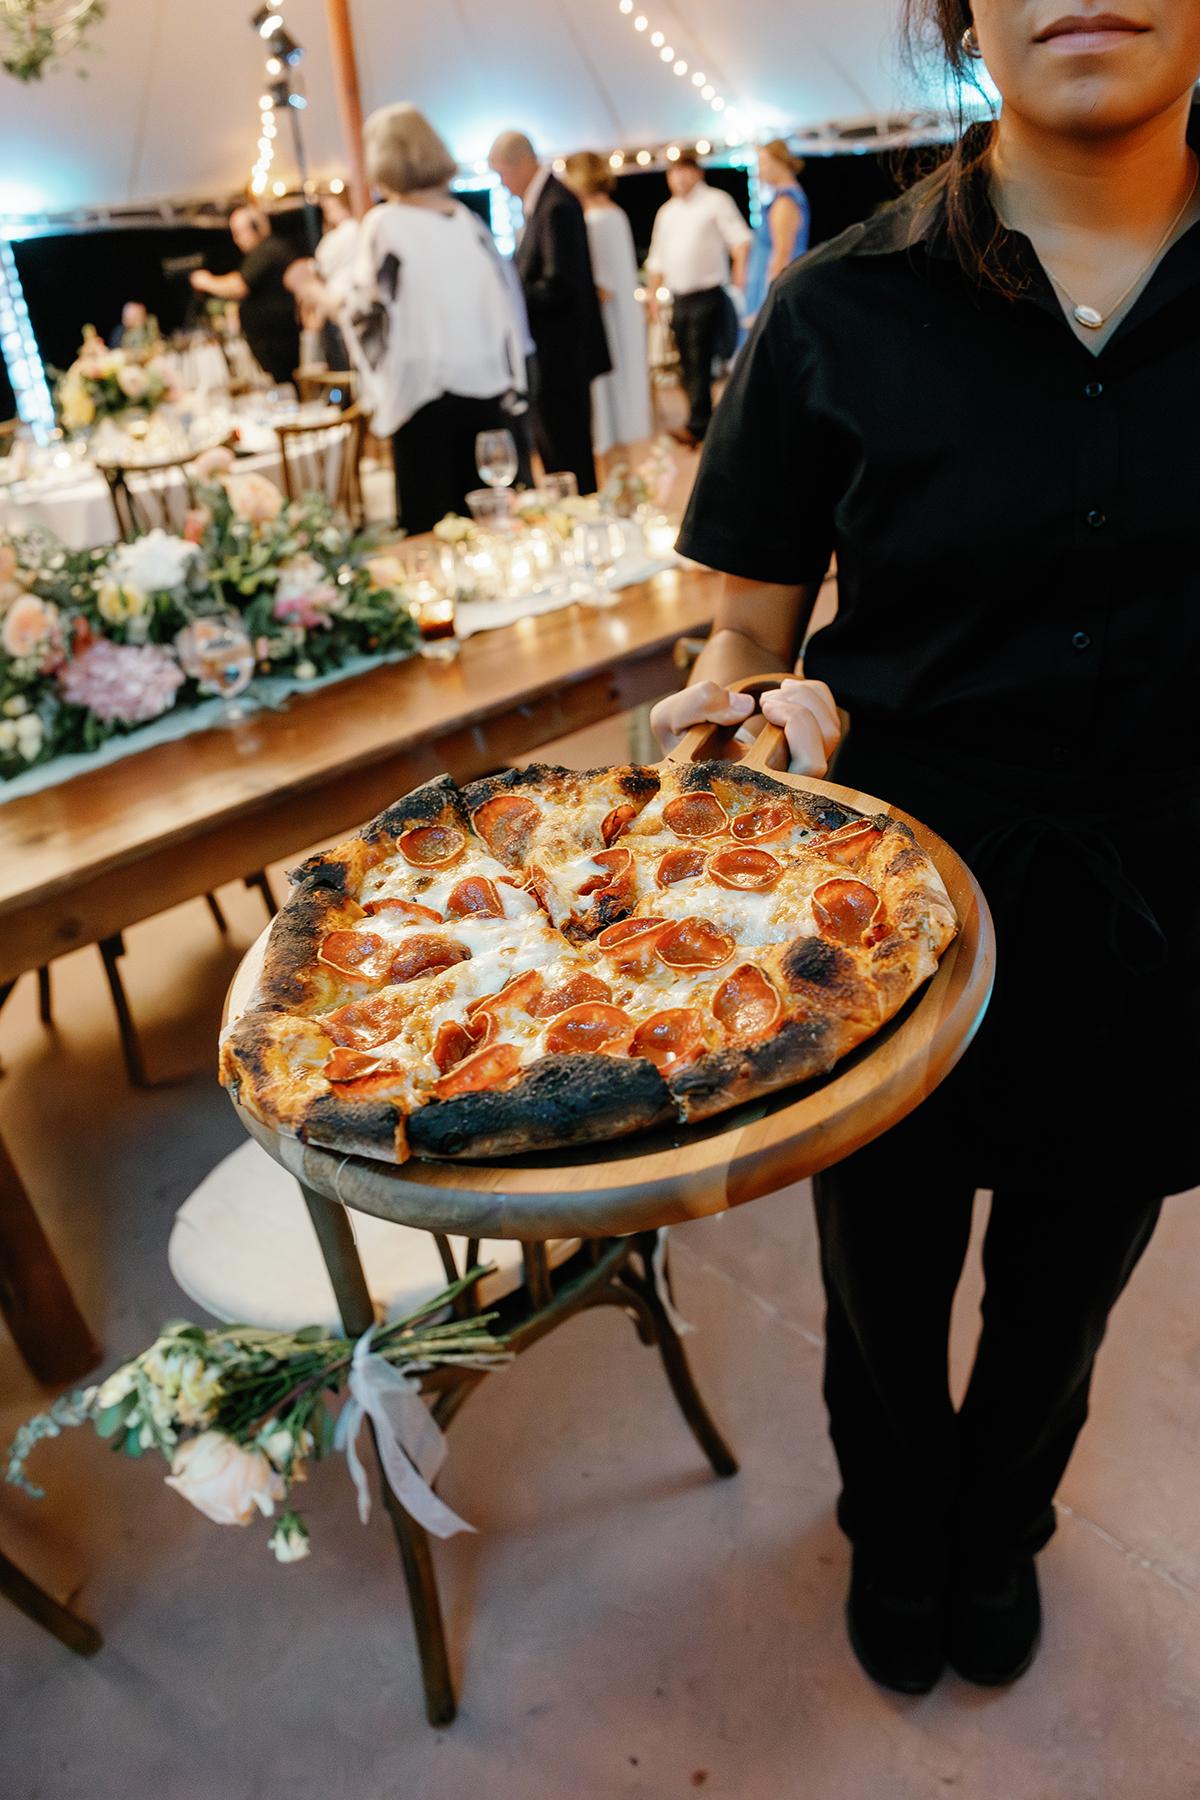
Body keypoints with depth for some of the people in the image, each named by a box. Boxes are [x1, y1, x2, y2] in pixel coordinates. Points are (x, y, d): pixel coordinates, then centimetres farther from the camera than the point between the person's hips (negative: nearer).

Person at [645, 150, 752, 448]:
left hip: (708, 296, -7)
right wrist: (653, 294, 13)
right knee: (688, 363, 7)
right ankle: (706, 421, 15)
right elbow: (657, 258, 21)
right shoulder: (666, 212, 18)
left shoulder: (716, 201, 1)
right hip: (679, 298, 7)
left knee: (700, 361, -14)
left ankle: (696, 426, -16)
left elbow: (740, 237, -8)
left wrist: (740, 269, -24)